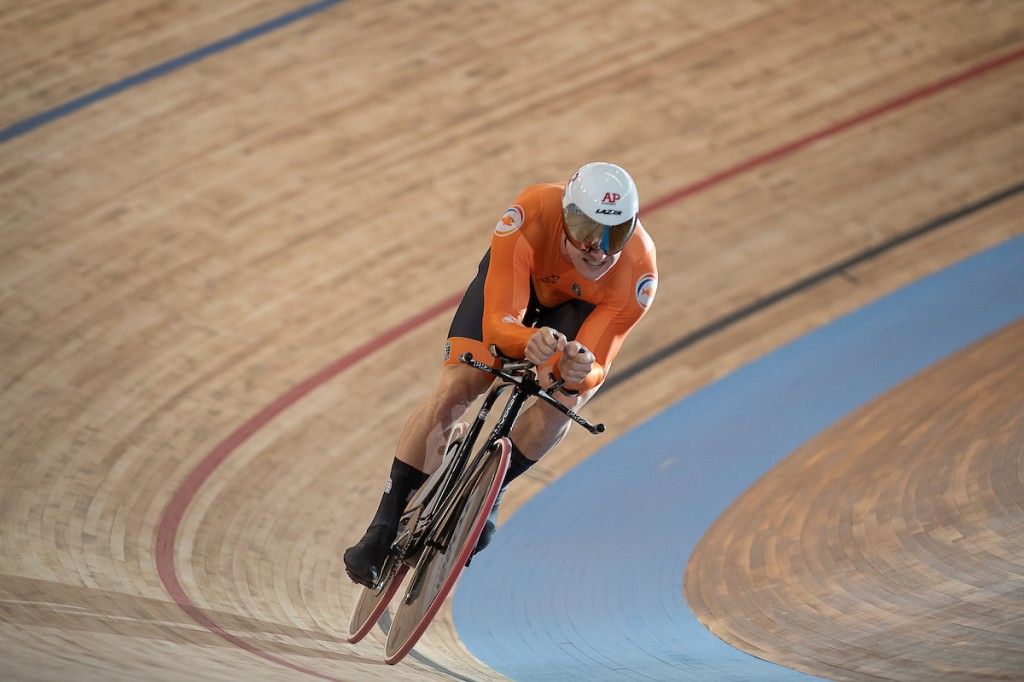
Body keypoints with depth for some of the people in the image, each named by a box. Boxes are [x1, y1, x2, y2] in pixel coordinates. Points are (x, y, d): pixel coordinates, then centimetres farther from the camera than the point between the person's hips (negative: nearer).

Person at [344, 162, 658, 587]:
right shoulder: (532, 214, -43)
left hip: (580, 304, 1)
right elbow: (498, 325, -42)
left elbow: (595, 364, -34)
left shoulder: (638, 274, -39)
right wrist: (531, 342, -64)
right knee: (454, 390, -18)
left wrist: (581, 372, -59)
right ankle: (383, 530, -7)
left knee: (565, 398, -26)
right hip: (513, 280, -1)